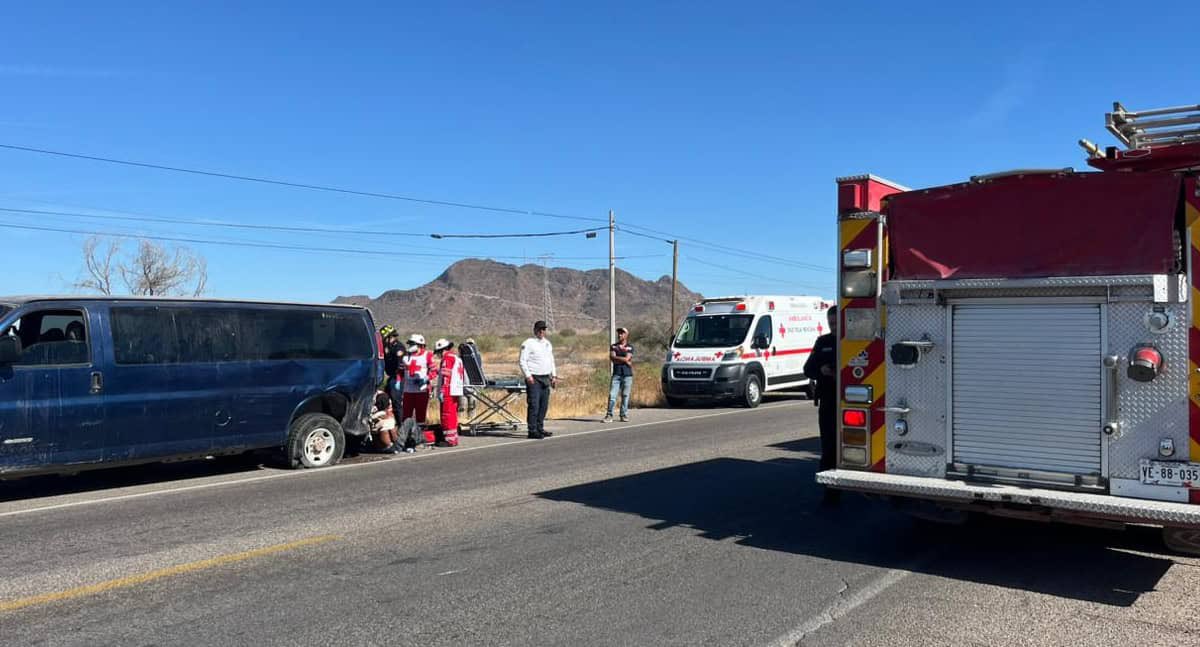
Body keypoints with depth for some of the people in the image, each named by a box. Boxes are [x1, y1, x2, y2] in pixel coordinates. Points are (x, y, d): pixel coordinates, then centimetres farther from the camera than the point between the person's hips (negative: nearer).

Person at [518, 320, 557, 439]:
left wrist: (554, 376, 16)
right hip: (534, 379, -7)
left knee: (544, 405, 9)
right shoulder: (528, 343, -5)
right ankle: (532, 431, -7)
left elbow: (551, 360, 24)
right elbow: (522, 361, -10)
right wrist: (528, 376, -18)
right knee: (534, 405, -9)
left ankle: (540, 428, 17)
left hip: (546, 378, 7)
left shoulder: (547, 343, 18)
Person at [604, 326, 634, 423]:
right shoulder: (613, 347, 13)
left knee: (625, 396, 1)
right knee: (612, 395, -7)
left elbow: (627, 358, -8)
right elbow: (611, 358, -3)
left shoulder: (630, 348, 7)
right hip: (616, 374, 1)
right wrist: (625, 361, -7)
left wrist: (616, 358, -3)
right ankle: (609, 415, -5)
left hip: (627, 374, -1)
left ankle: (624, 415, 8)